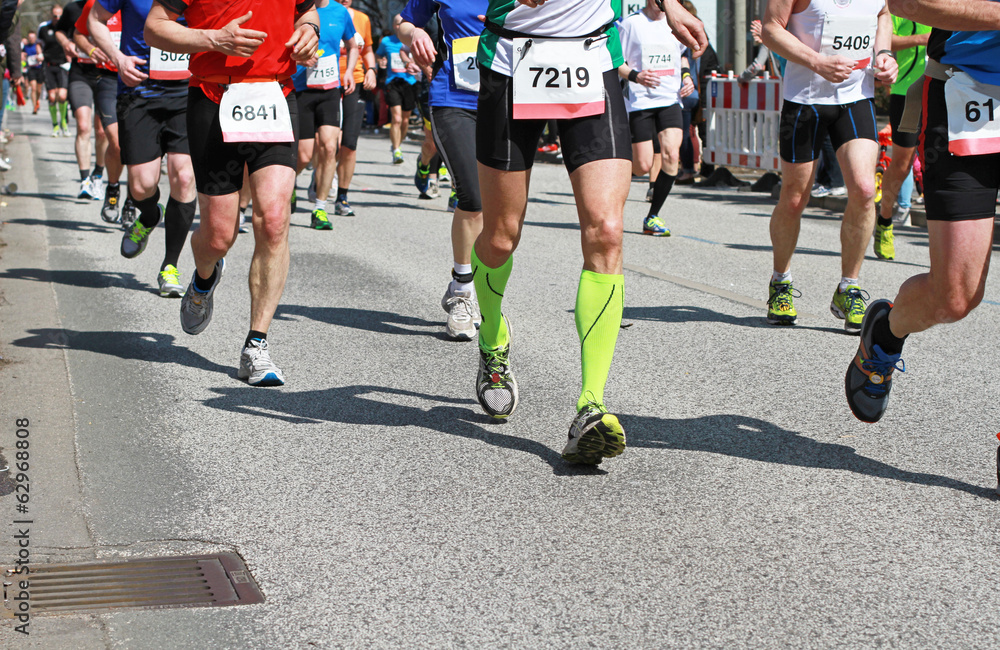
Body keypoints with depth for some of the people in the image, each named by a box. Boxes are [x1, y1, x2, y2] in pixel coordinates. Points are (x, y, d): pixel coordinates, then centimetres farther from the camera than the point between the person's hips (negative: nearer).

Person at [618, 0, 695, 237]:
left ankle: (652, 217, -2)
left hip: (670, 100, 4)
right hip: (640, 101, -4)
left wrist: (686, 75, 8)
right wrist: (635, 75, -20)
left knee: (671, 155, -15)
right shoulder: (631, 23, -3)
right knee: (642, 166, -7)